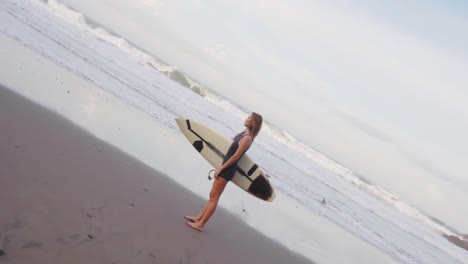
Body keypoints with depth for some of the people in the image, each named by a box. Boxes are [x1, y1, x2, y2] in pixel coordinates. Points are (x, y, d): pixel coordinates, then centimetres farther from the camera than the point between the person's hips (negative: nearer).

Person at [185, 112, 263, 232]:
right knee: (212, 196, 15)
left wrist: (220, 168, -15)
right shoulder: (244, 133, 7)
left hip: (228, 169, -9)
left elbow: (235, 156, -20)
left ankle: (200, 224, 5)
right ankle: (199, 218, 25)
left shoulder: (247, 139, -20)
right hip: (227, 168, 9)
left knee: (214, 197, -2)